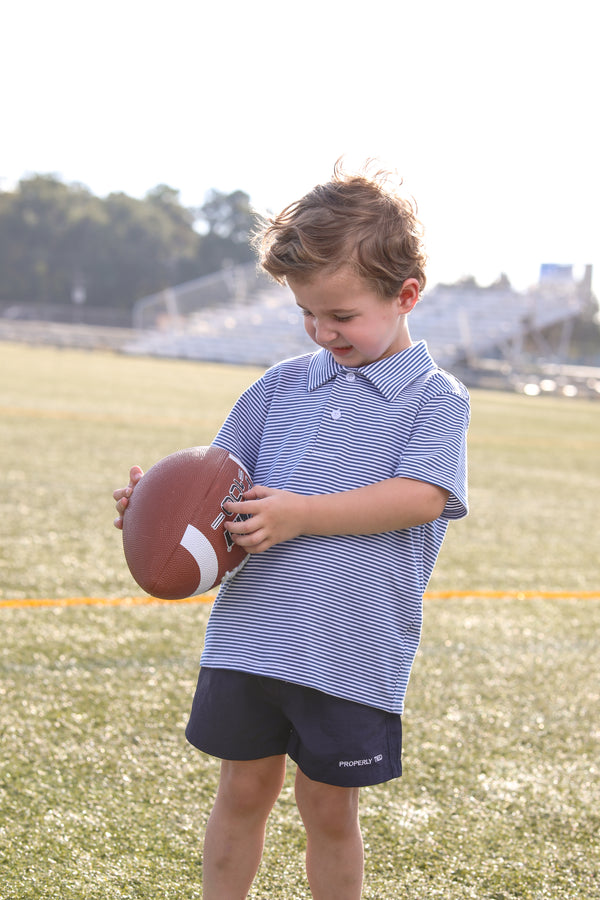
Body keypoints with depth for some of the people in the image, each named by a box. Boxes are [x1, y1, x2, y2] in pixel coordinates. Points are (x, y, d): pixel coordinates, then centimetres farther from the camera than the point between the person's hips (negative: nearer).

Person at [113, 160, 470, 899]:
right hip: (250, 637, 3)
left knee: (330, 811, 10)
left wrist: (301, 515, -25)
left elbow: (420, 498, -18)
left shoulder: (435, 398, -3)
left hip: (353, 655, -3)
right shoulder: (281, 386, 8)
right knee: (244, 790, 13)